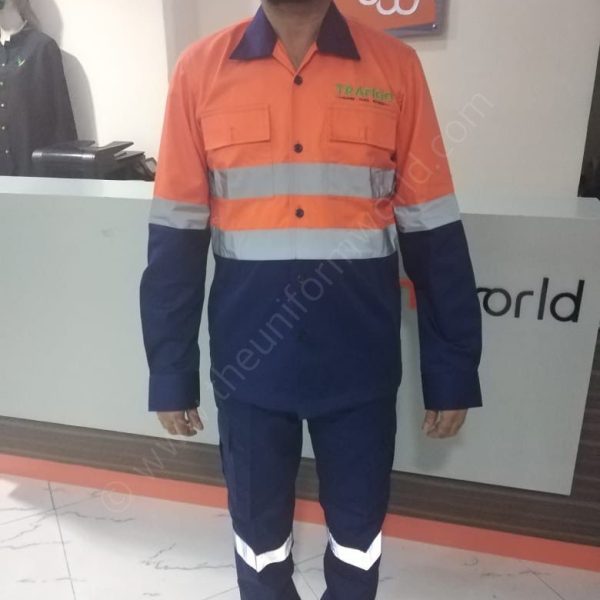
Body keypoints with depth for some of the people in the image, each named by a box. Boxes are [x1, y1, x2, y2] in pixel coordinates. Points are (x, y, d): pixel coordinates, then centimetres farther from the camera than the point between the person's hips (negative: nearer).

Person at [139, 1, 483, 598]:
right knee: (257, 526, 20)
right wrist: (171, 373, 0)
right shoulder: (200, 69, -1)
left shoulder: (396, 67, -1)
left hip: (360, 360, 0)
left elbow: (434, 234, -1)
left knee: (358, 526, 19)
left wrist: (453, 372, 0)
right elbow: (175, 237, -1)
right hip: (248, 359, 1)